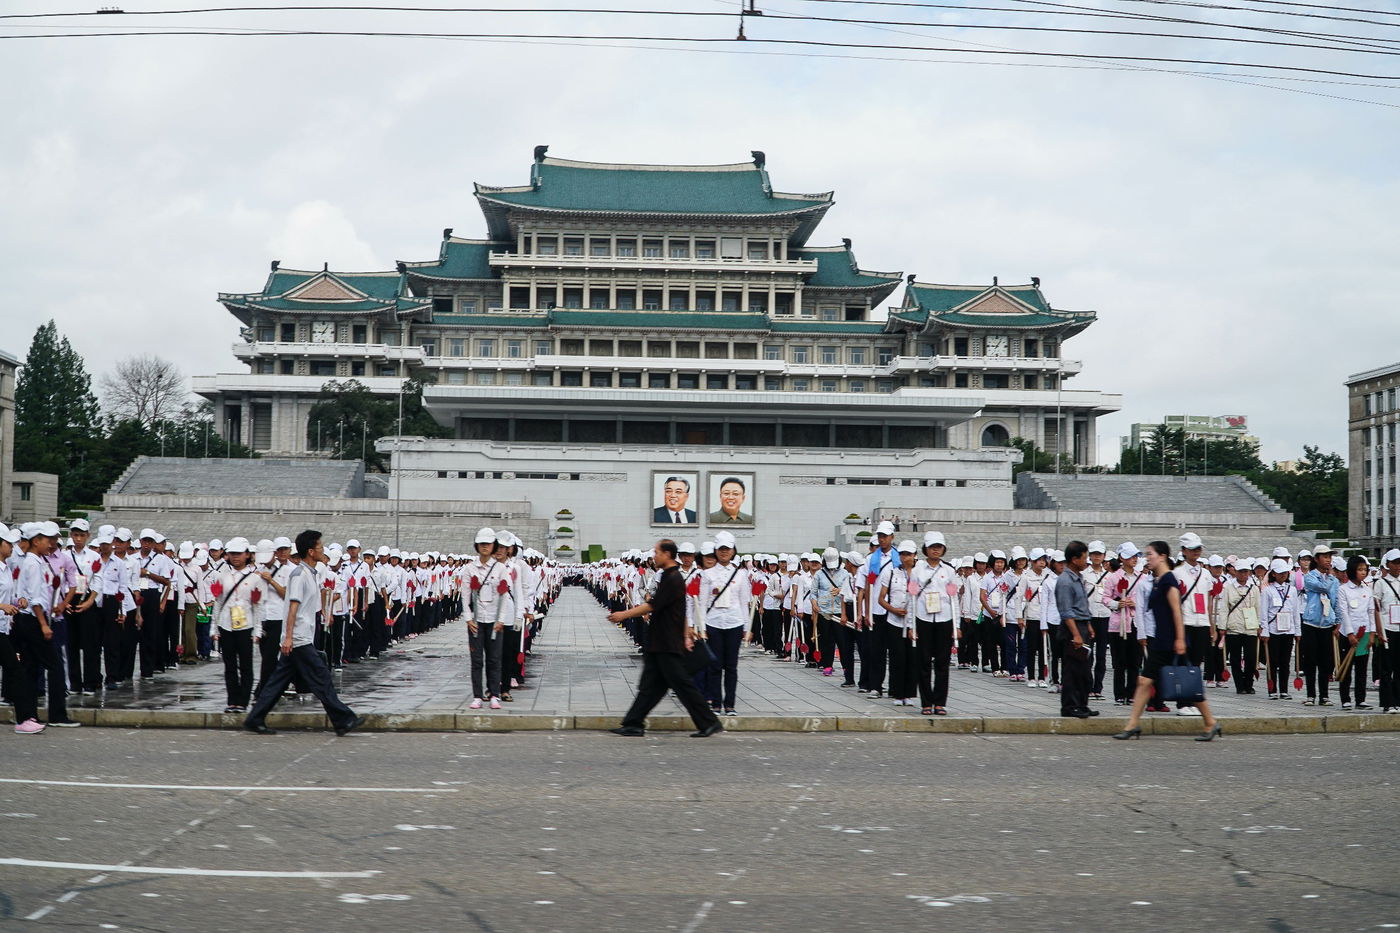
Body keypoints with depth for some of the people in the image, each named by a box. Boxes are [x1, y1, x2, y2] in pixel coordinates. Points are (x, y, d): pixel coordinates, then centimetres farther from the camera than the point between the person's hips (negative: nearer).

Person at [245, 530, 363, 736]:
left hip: (299, 638, 10)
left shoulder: (309, 573, 18)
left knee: (279, 680, 9)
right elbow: (293, 606, -19)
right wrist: (288, 637, -24)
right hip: (299, 639, -10)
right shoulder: (299, 574, -13)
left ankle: (255, 720, 12)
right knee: (321, 677, -7)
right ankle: (343, 720, -4)